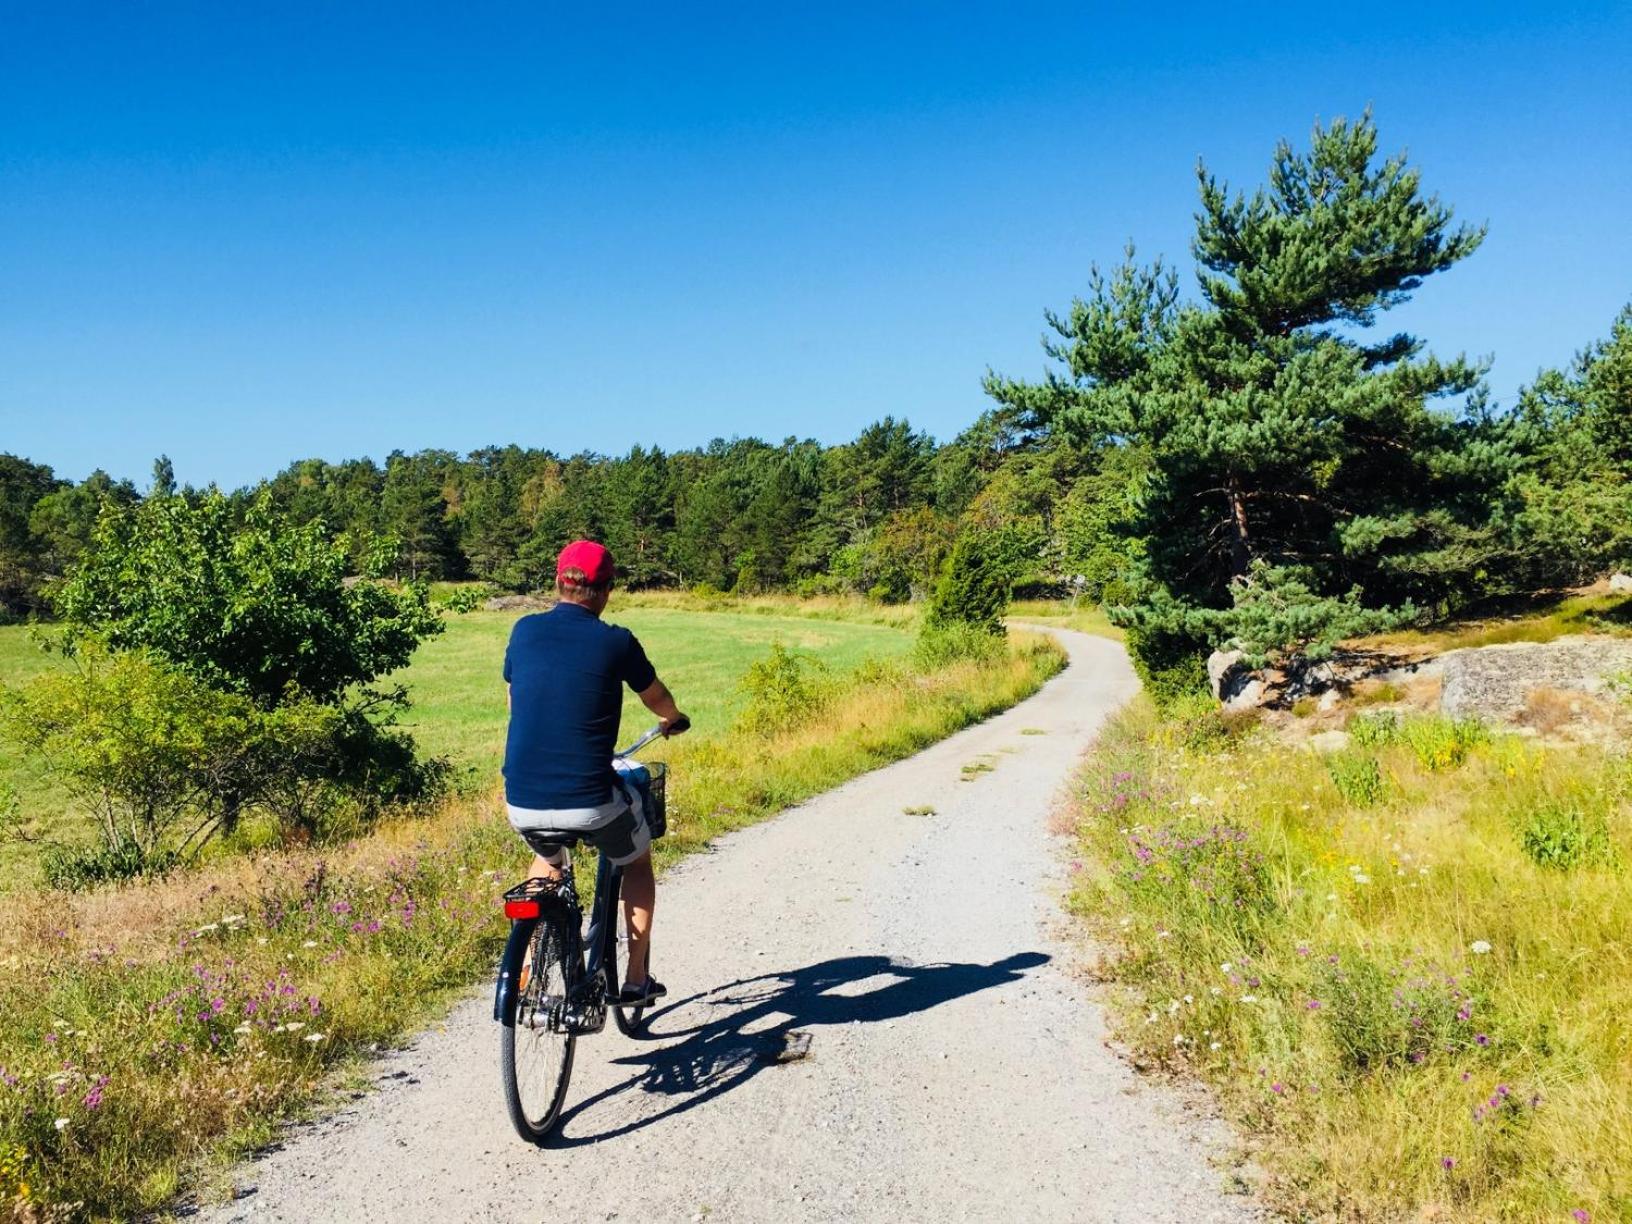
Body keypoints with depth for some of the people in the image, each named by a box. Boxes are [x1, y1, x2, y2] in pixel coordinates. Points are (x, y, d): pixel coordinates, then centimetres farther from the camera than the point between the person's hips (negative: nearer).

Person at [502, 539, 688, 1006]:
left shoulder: (525, 630, 5)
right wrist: (674, 720, 38)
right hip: (589, 801, -3)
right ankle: (636, 978, 27)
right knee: (637, 862, 27)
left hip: (522, 804, 4)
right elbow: (657, 699, 14)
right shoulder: (616, 642, -4)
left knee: (548, 862, 36)